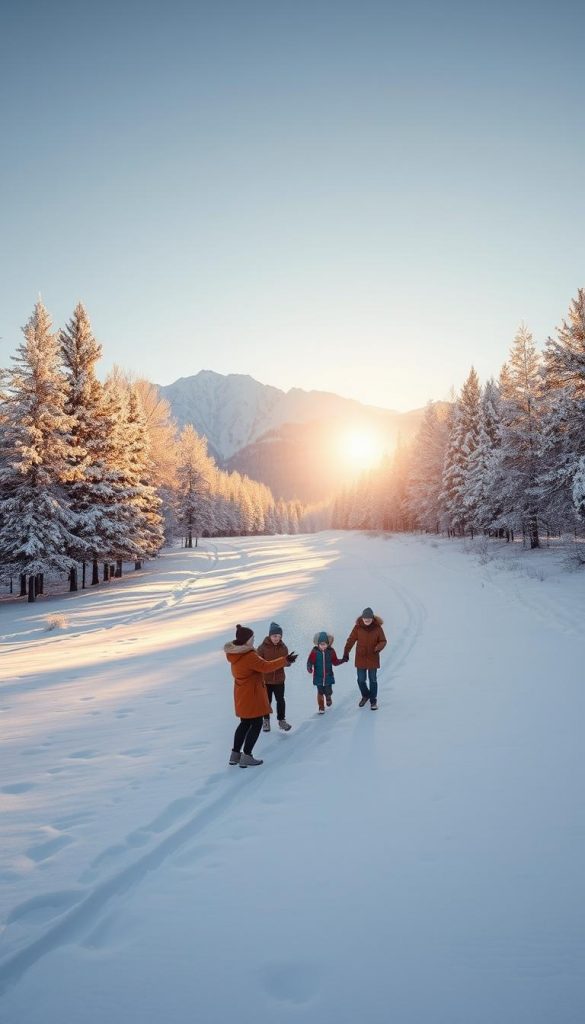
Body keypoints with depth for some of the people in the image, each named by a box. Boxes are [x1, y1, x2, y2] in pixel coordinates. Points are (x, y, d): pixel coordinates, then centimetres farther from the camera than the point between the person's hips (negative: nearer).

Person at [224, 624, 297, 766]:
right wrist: (285, 660, -12)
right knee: (256, 724, 2)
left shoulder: (235, 654, 3)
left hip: (241, 694, 9)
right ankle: (246, 757, 3)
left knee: (245, 723, 20)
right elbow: (266, 666, -20)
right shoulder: (249, 656, -26)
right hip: (252, 694, -9)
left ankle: (235, 754, 24)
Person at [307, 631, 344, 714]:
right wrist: (309, 667, -27)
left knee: (328, 691, 7)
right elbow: (310, 661, -9)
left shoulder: (331, 651, -9)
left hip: (328, 676, 1)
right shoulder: (315, 651, -15)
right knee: (320, 692, 9)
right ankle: (321, 707, 28)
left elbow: (335, 661, 3)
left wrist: (342, 660, -10)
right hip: (318, 677, -1)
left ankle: (328, 698, 43)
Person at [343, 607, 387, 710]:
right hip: (360, 658, 1)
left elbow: (383, 641, -5)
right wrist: (346, 653, -9)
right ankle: (365, 695, 38)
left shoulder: (377, 627, -12)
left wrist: (378, 648, -25)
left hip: (373, 658, -1)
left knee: (373, 680, 10)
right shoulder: (358, 627, -12)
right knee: (361, 680, 9)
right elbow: (351, 640, -7)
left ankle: (373, 700, 30)